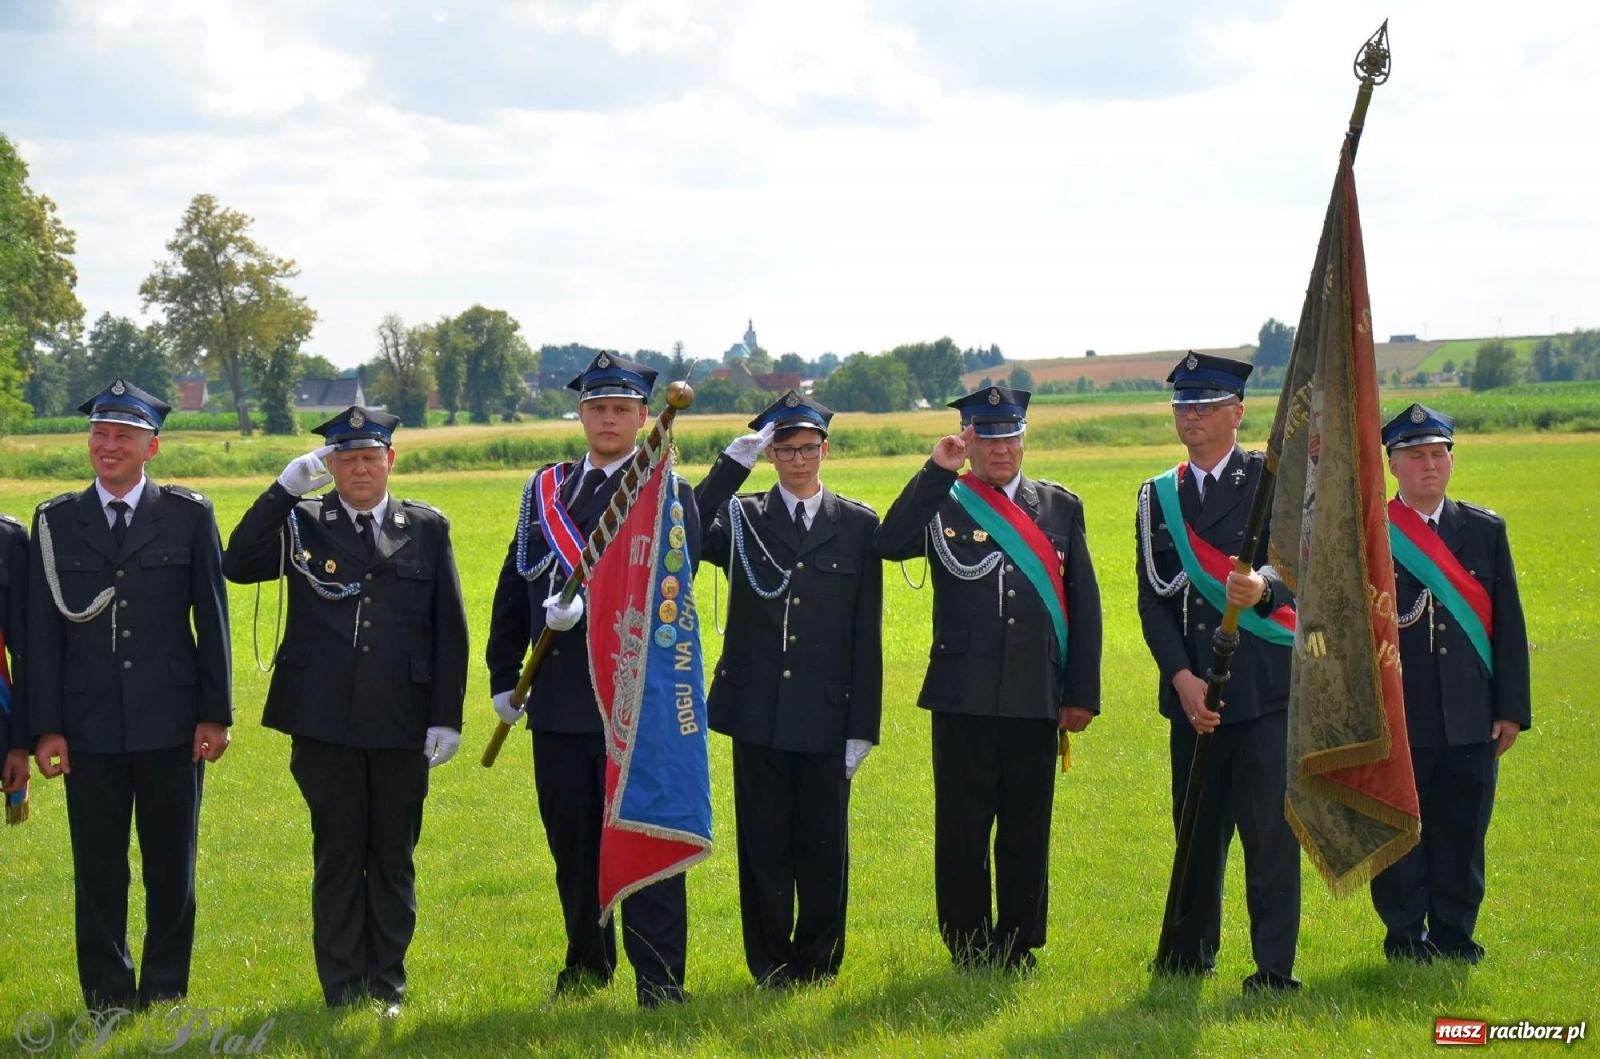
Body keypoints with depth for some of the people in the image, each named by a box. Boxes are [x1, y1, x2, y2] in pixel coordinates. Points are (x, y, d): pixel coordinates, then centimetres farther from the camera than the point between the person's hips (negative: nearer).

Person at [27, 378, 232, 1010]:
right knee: (97, 869, 5)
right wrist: (45, 727, -2)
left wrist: (215, 713, -2)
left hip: (170, 722, -1)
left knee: (172, 868, 6)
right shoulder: (55, 522, 5)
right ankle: (107, 999, 15)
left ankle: (165, 996, 17)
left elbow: (212, 619, 3)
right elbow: (43, 631, 3)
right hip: (90, 727, 1)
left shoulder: (189, 515, 3)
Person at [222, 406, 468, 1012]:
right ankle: (342, 994, 13)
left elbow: (449, 629, 6)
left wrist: (447, 717, 0)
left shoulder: (428, 528, 7)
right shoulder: (302, 523, 4)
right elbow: (237, 566, -13)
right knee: (337, 857, 5)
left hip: (402, 726, 1)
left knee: (394, 859, 8)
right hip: (325, 723, -1)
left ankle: (387, 989, 18)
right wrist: (284, 489, -16)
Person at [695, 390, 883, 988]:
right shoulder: (742, 519, 7)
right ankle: (770, 971, 15)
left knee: (824, 848, 5)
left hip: (827, 715, 0)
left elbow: (867, 635, 3)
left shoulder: (859, 525, 6)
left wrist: (862, 726, -1)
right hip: (758, 712, 0)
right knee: (763, 847, 5)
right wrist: (731, 465, -18)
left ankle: (819, 966, 17)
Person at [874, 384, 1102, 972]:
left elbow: (1083, 604, 10)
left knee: (1027, 833, 6)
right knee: (961, 833, 1)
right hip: (963, 697, -2)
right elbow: (889, 544, -16)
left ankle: (1017, 953, 16)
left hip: (1037, 698, 2)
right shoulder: (941, 505, 5)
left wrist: (1081, 693, 4)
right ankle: (969, 956, 10)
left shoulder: (1061, 507, 11)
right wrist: (936, 471, -17)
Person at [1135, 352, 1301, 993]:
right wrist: (1183, 677, -7)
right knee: (1196, 827, 10)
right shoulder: (1157, 497, 13)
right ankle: (1191, 951, 24)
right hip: (1193, 692, 4)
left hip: (1267, 688, -4)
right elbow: (1152, 597, 7)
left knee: (1270, 829, -6)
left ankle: (1275, 966, 0)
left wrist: (1263, 587, -37)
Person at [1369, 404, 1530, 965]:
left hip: (1471, 722, 3)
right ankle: (1405, 938, 14)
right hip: (1394, 720, -3)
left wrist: (1511, 708, 4)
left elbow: (1508, 625, 10)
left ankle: (1453, 939, 17)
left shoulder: (1486, 529, 11)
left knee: (1462, 835, 7)